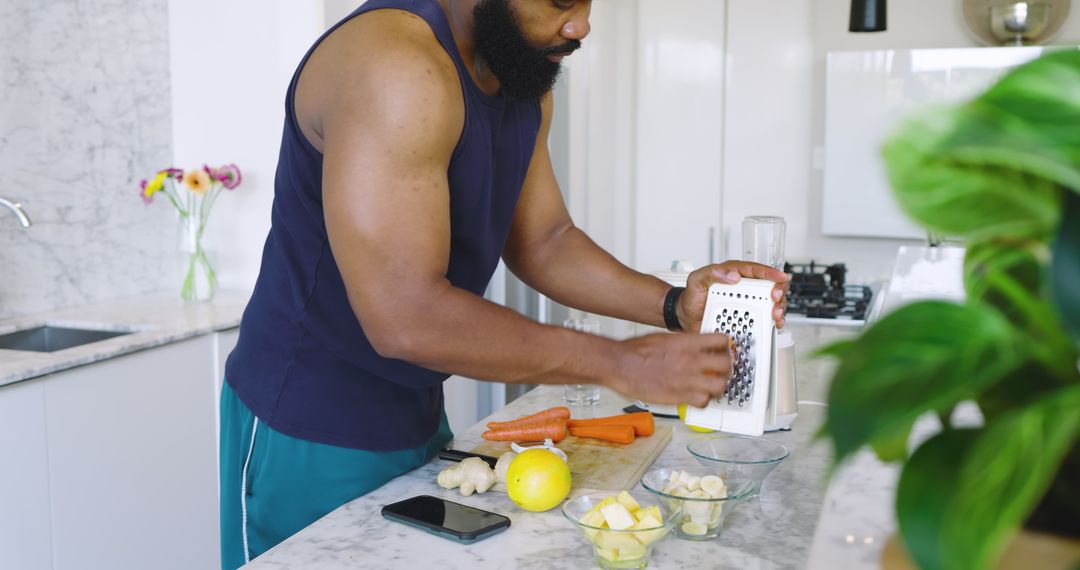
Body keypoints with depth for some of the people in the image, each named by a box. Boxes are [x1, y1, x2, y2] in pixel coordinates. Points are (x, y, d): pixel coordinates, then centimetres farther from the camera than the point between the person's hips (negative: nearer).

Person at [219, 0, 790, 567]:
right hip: (311, 435, -8)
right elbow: (404, 317, -32)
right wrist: (619, 363, -27)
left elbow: (541, 241, 6)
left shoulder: (524, 83, 3)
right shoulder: (396, 67, -27)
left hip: (418, 416, 8)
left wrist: (675, 306, -9)